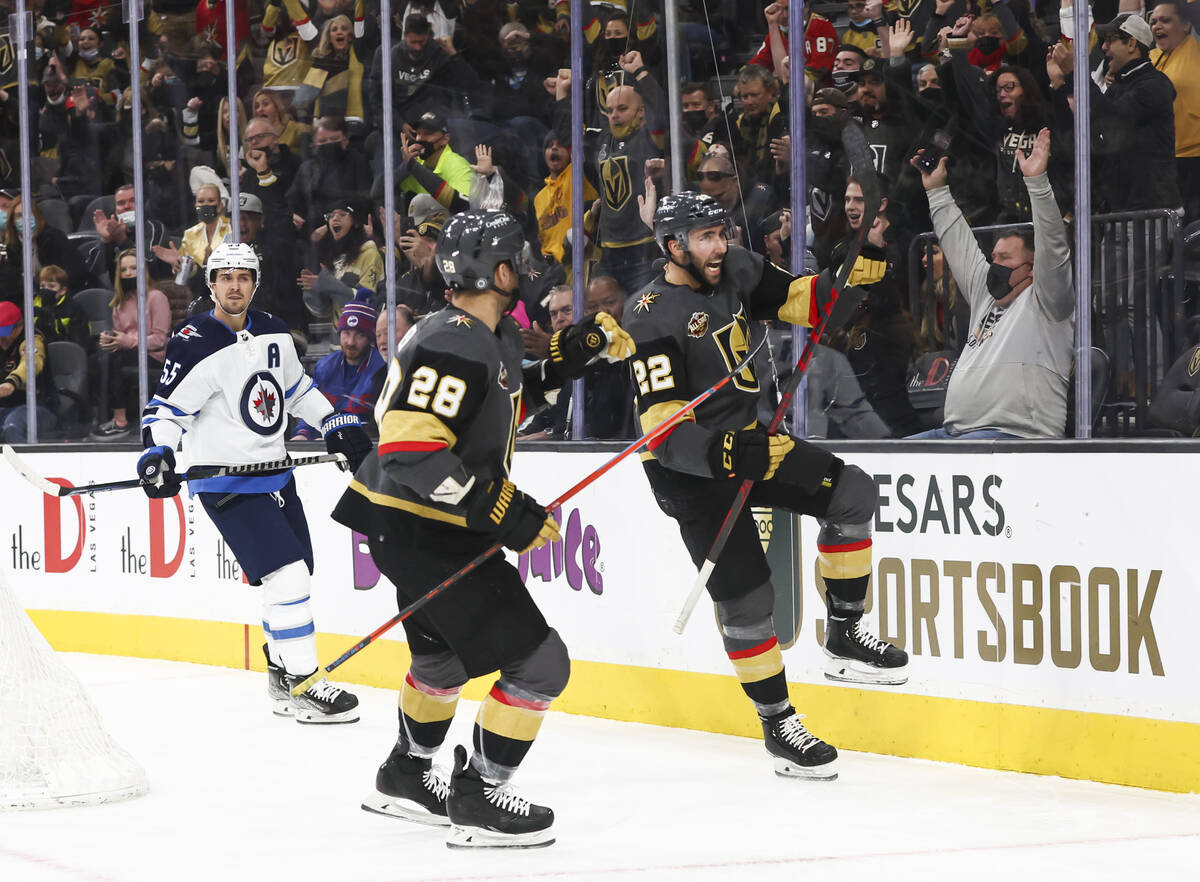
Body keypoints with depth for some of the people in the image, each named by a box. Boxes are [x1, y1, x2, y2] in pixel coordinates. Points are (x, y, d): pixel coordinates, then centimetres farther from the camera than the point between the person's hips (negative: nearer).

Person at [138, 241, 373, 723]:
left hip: (274, 474, 8)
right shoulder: (194, 345, -15)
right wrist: (157, 455, -30)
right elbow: (165, 409, -14)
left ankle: (281, 671, 27)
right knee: (288, 575, -16)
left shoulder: (272, 333, 6)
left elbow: (297, 388, 21)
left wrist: (340, 426, 17)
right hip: (227, 483, -8)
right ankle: (300, 687, -11)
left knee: (297, 575, 12)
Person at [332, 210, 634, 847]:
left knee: (444, 654, 31)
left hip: (436, 526, 11)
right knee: (538, 663, -9)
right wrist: (501, 511, -29)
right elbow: (410, 449, -30)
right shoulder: (454, 346, -24)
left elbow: (504, 402, 26)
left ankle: (405, 777, 49)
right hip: (421, 530, -11)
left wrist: (566, 360, 13)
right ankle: (477, 798, -1)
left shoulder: (493, 334, 8)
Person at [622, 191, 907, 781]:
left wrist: (851, 280, -15)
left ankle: (844, 637, 11)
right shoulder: (652, 319, -23)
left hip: (746, 439, 8)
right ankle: (778, 726, 8)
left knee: (851, 494, -3)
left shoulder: (734, 272, -1)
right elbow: (664, 429, -29)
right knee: (746, 596, -8)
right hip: (687, 470, -8)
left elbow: (798, 300, 6)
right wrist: (732, 455, -40)